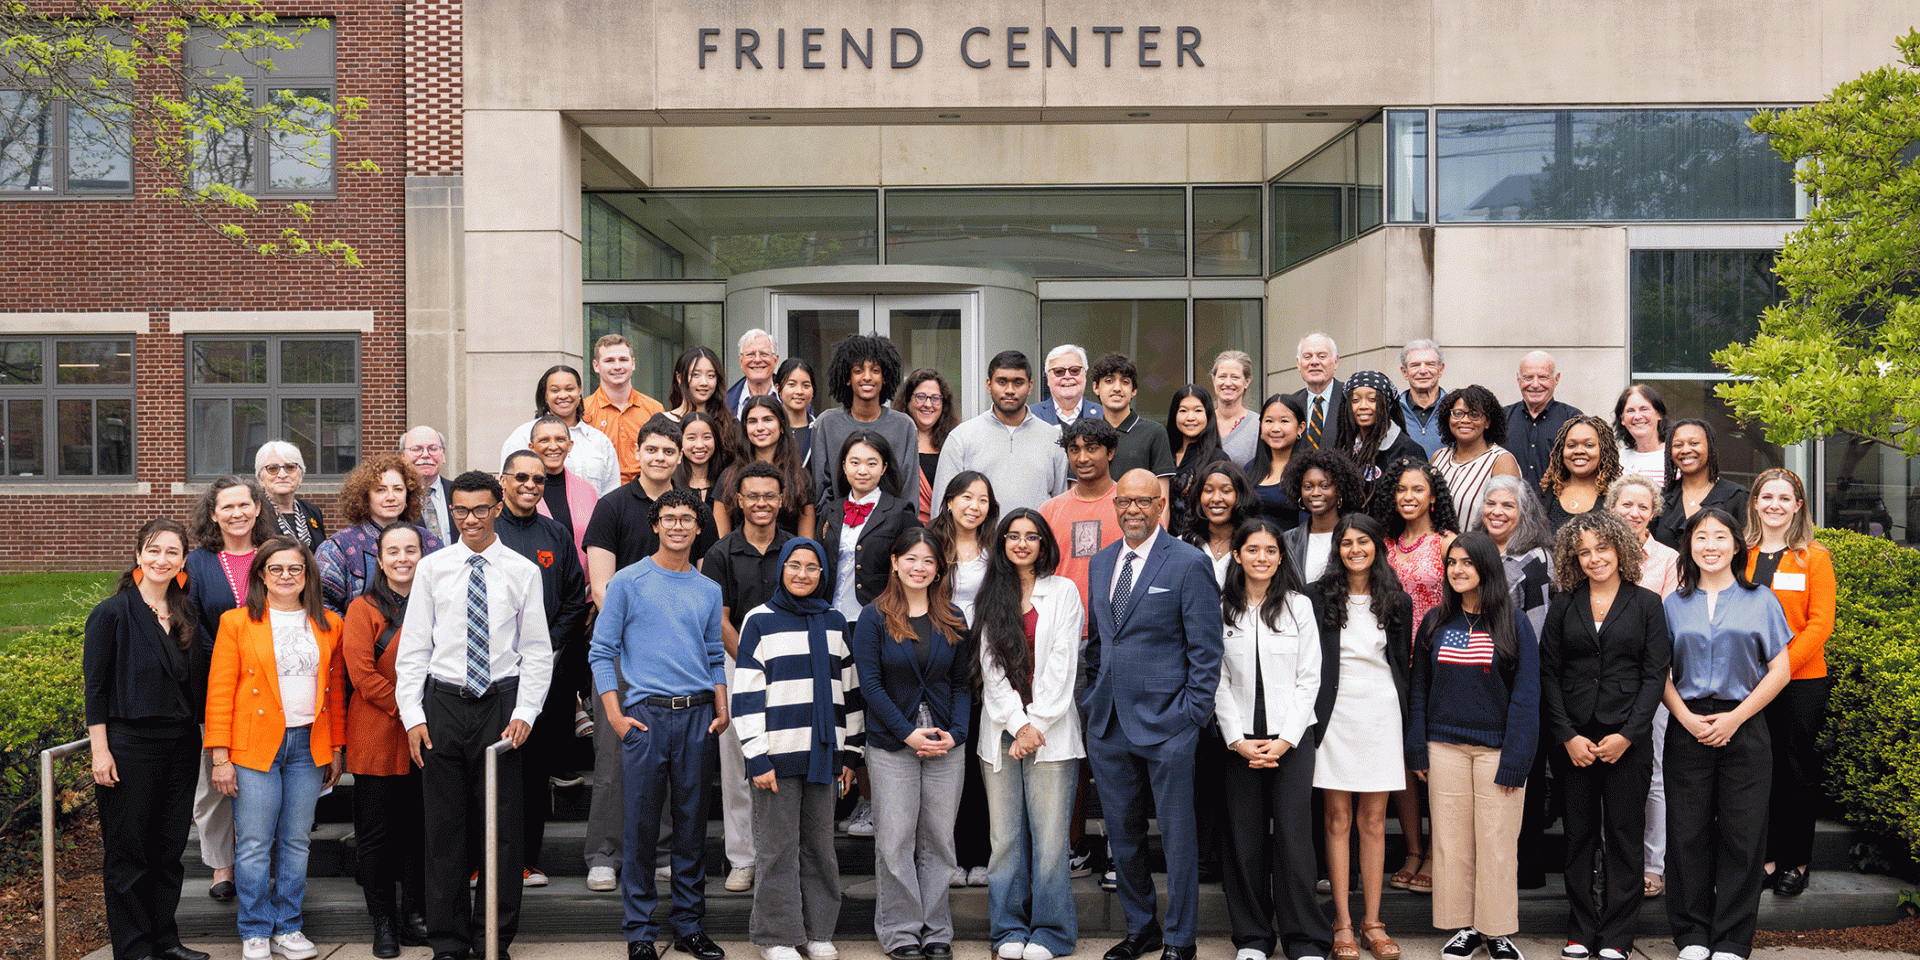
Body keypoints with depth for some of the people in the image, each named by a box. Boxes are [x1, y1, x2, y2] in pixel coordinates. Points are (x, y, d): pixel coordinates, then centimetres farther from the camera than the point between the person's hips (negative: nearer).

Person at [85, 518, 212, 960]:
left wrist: (195, 739, 10)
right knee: (128, 853, 3)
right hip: (129, 745, -5)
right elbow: (94, 687, -7)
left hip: (179, 745, 6)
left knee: (170, 849, 11)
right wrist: (100, 751, -11)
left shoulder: (185, 617, 10)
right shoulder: (113, 613, -6)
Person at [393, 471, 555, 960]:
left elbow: (537, 651, 3)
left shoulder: (524, 571, 4)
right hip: (443, 703, 1)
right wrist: (412, 714, -3)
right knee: (445, 826, 5)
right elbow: (413, 648, 5)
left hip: (501, 703, -1)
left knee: (503, 825, 3)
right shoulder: (431, 568, 6)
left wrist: (524, 713, -7)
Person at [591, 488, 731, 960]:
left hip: (698, 716, 3)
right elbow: (602, 651, 0)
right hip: (646, 714, -3)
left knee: (693, 824, 8)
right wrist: (615, 714, -7)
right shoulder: (628, 581, 1)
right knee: (641, 827, 0)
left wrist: (722, 710, 5)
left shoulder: (709, 590, 13)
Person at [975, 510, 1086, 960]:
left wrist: (1037, 724, -9)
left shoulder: (1063, 591, 6)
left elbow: (1062, 664, -1)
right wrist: (1017, 724, -6)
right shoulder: (991, 597, 12)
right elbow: (991, 667, 5)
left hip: (1051, 730, -2)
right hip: (1001, 729, 2)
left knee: (1050, 835, -4)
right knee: (1005, 835, 2)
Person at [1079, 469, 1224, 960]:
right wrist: (1090, 698, 11)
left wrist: (1192, 715, -11)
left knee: (1177, 837, 4)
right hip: (1107, 723, 6)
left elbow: (1206, 649, -7)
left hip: (1167, 724, -5)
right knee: (1122, 835, 14)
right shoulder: (1100, 563, 12)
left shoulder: (1189, 563, -6)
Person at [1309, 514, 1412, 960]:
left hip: (1381, 713, 2)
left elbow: (1403, 665, 12)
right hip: (1335, 714, -2)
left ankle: (1372, 921, 13)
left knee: (1374, 821, 6)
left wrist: (1406, 724, 8)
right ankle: (1343, 923, 7)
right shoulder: (1319, 597, 1)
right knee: (1338, 819, 1)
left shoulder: (1397, 602, 9)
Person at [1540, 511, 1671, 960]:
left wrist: (1627, 734, -9)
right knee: (1579, 835, 7)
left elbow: (1655, 675, -1)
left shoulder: (1646, 604, 4)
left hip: (1628, 740, -1)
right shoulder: (1563, 607, 7)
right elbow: (1548, 674, 4)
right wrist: (1567, 736, -6)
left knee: (1624, 835, 3)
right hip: (1572, 740, 1)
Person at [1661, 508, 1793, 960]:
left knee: (1742, 834, 0)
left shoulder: (1761, 601, 7)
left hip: (1743, 728, -1)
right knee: (1688, 833, 2)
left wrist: (1735, 717, -7)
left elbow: (1780, 671, 2)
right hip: (1688, 730, 1)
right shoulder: (1674, 604, 9)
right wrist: (1687, 718, -9)